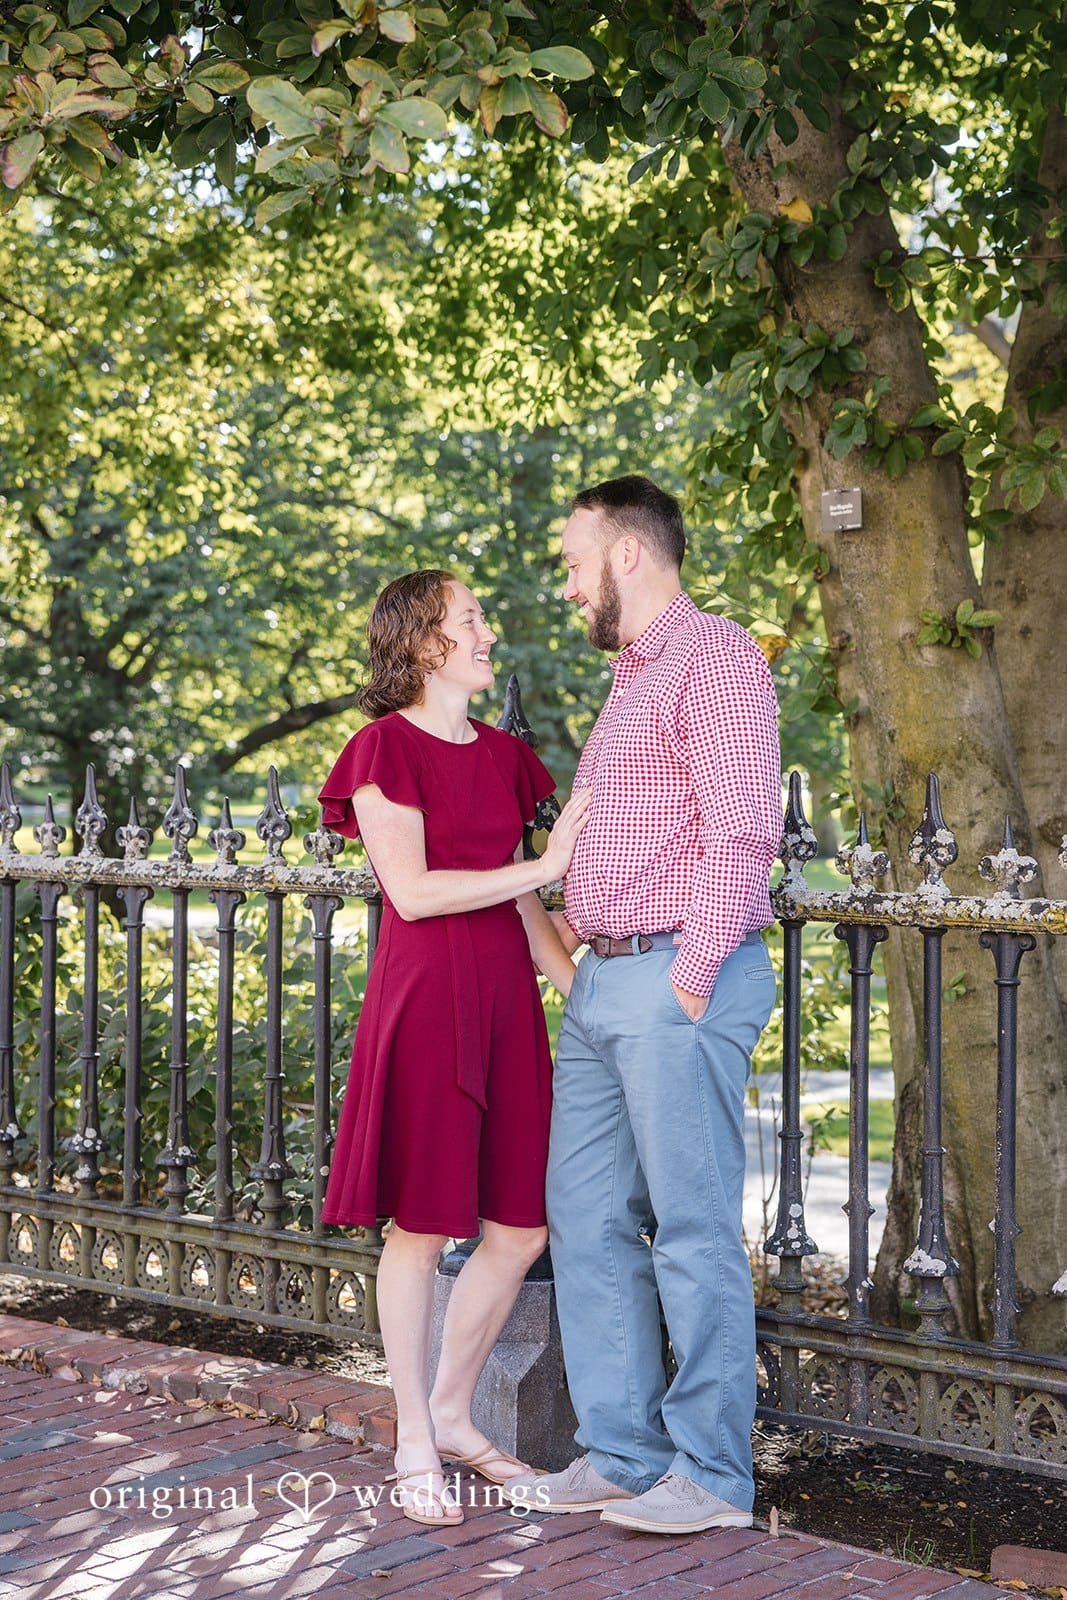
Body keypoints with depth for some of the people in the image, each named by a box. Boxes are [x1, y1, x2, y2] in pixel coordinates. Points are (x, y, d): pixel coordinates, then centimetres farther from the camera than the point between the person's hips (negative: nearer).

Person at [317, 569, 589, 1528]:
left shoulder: (501, 756, 16)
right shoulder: (387, 747, -4)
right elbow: (412, 890, -12)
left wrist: (581, 989, 8)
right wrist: (543, 866, -12)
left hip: (505, 998, 7)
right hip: (424, 996, -7)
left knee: (521, 1228, 5)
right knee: (422, 1224, 0)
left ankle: (451, 1412, 23)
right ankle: (415, 1447, 12)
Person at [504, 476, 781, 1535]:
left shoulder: (713, 659, -8)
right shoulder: (631, 678, 22)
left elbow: (743, 827, -16)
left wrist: (692, 973, -17)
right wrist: (576, 939, 15)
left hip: (677, 980, -10)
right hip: (601, 981, 10)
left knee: (693, 1231, -5)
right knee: (588, 1220, 10)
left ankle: (713, 1474, 3)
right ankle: (621, 1454, 18)